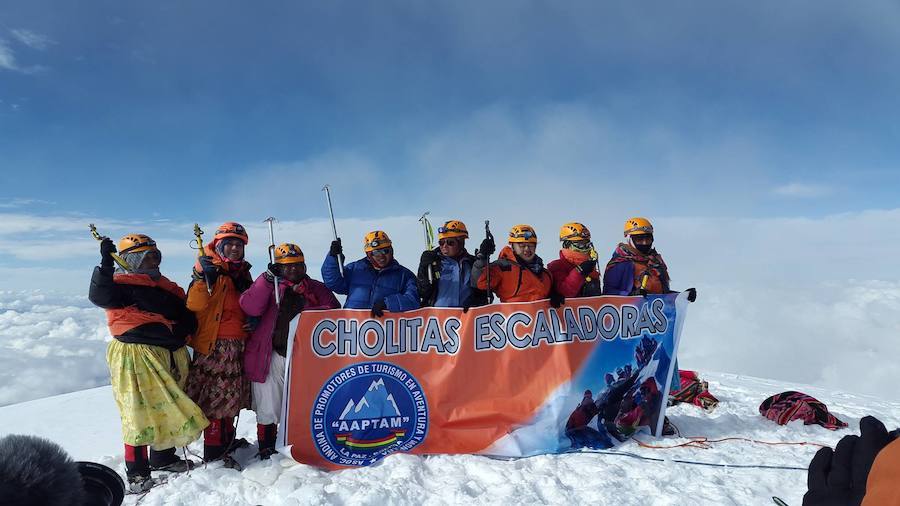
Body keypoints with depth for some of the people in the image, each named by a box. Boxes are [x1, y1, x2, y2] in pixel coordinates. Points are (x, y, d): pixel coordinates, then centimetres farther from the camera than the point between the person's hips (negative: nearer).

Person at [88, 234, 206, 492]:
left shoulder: (166, 286, 17)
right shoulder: (122, 284, -6)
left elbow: (186, 316, 20)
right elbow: (100, 296, -27)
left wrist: (183, 329, 0)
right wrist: (106, 263, -34)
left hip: (170, 355, 8)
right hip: (137, 356, -8)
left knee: (169, 407, 16)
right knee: (140, 412, -3)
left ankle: (163, 457, 34)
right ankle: (137, 471, 10)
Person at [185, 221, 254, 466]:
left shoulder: (243, 273, 15)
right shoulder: (209, 270, -7)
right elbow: (194, 305, -19)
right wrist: (202, 277, -31)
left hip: (237, 345, 7)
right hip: (212, 344, -7)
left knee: (230, 395, 16)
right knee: (213, 395, -5)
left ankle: (227, 439, 31)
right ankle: (213, 450, 4)